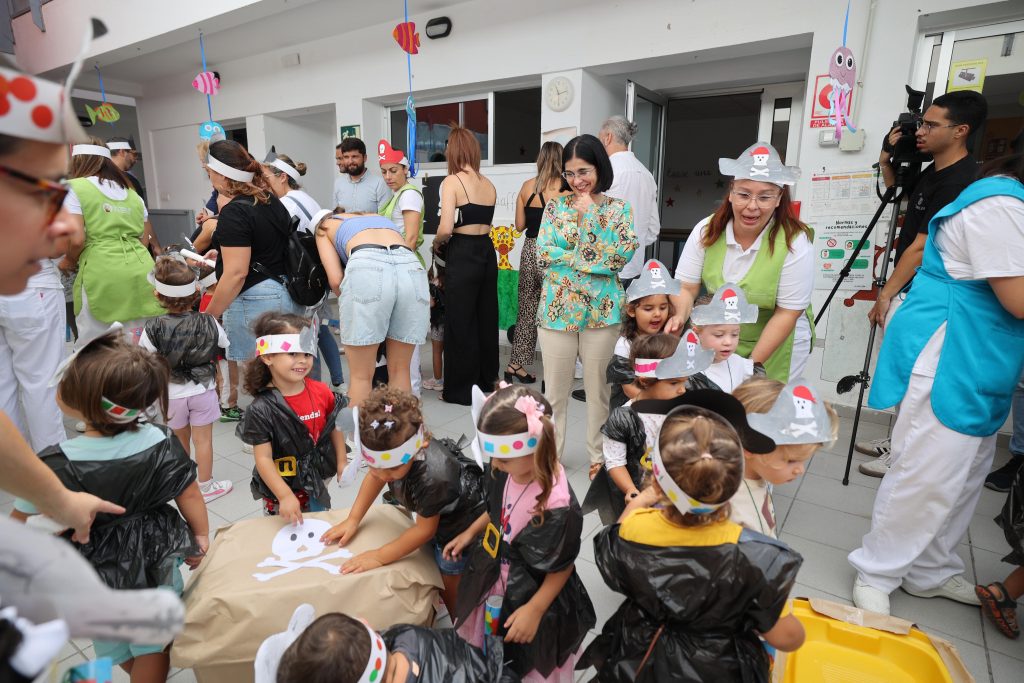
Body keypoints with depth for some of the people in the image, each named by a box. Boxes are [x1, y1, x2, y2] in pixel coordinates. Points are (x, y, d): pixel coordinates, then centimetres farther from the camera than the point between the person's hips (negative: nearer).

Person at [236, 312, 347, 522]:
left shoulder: (321, 392, -10)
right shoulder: (262, 409, -21)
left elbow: (334, 426, 5)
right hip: (280, 490, -4)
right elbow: (263, 459, -21)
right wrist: (285, 496, -26)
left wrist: (341, 462, 4)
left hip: (317, 483, 4)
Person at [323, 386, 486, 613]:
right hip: (431, 514, 7)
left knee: (450, 589, 11)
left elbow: (425, 529, -26)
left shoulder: (432, 477, -45)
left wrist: (379, 556, -17)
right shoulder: (389, 449, -27)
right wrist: (352, 520, 0)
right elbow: (375, 478, -1)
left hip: (461, 524, -6)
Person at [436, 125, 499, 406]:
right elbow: (483, 221, 8)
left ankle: (460, 390, 13)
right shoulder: (489, 185, 11)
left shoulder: (452, 181, -9)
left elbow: (446, 228, -18)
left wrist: (436, 242, 1)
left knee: (460, 322, 2)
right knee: (486, 318, 15)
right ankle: (485, 380, 29)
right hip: (487, 253, 7)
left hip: (463, 255, -7)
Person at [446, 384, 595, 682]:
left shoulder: (557, 507, -37)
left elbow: (561, 568, -21)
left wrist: (534, 610, -15)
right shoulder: (507, 472, -18)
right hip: (493, 579, 6)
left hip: (527, 597, -6)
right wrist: (470, 533, 6)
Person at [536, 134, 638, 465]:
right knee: (555, 390, 8)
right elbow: (542, 255, -6)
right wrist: (596, 259, -10)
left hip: (601, 310, -1)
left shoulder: (619, 208, 4)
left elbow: (623, 254, -12)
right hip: (558, 309, 1)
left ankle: (599, 456, 28)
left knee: (598, 388, 10)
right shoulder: (556, 206, 6)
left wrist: (588, 213, -10)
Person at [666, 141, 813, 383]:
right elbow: (686, 287, -10)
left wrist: (753, 364, -20)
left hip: (775, 344, -2)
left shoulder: (795, 243, -19)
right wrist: (680, 316, -32)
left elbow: (787, 313, -17)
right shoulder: (706, 231, -11)